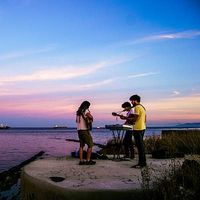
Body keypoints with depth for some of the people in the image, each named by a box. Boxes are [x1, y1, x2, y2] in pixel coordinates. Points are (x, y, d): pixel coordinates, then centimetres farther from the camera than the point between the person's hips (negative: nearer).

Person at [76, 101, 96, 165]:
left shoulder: (78, 112, 13)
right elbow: (91, 117, -21)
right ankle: (88, 160, -1)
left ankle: (81, 161, 8)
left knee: (81, 145, 11)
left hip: (79, 130, 8)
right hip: (85, 130, -8)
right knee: (90, 145, 1)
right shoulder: (86, 111, -10)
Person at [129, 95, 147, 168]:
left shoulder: (137, 107, -13)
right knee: (141, 145, 14)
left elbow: (135, 119, -19)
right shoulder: (142, 107, 17)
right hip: (142, 128, 10)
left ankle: (141, 163, -4)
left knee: (139, 146, -7)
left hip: (138, 129, -10)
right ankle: (143, 162, 20)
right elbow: (145, 119, 20)